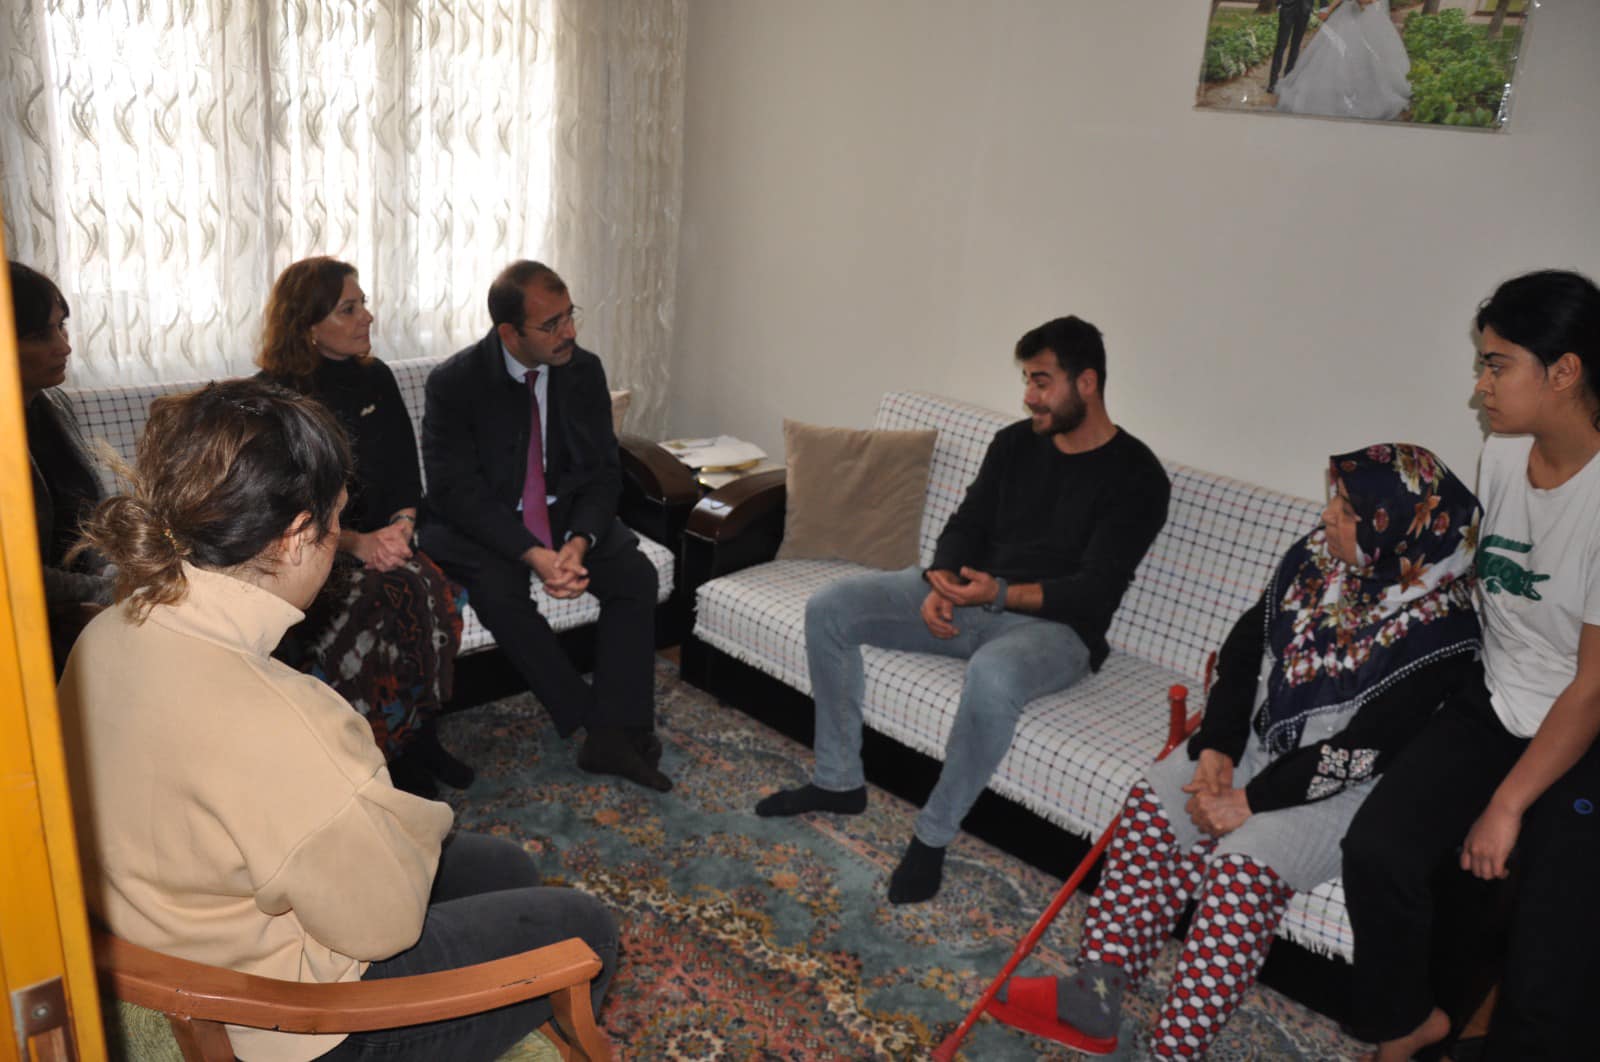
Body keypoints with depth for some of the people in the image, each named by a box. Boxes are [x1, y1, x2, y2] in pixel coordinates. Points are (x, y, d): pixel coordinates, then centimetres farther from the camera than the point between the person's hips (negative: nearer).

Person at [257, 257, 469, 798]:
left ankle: (416, 736, -14)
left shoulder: (376, 378, 10)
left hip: (380, 537, 4)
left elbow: (406, 471, 8)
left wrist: (400, 527, -14)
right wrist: (355, 543, -24)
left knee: (430, 590, -28)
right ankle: (404, 749, -17)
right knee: (385, 595, -32)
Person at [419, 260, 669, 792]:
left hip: (562, 512, 4)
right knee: (499, 591, -33)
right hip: (477, 523, -3)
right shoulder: (454, 383, -16)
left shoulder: (584, 370, -5)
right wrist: (534, 554, -32)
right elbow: (458, 492, -20)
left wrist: (579, 542, -23)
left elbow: (604, 472, -3)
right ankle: (597, 722, -17)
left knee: (636, 573, -20)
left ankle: (615, 737, -17)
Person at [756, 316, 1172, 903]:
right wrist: (941, 583, -14)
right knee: (829, 607, -11)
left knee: (992, 675, -42)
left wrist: (1000, 593, -30)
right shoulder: (1015, 442, 7)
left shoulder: (1137, 476, -11)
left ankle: (933, 836, -19)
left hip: (1055, 624, -6)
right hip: (968, 593, 6)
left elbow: (1094, 591, -16)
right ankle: (838, 780, 1)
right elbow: (965, 525, 8)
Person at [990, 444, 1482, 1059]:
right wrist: (1217, 746, -9)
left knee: (1243, 869, -28)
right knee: (1153, 802, -9)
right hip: (1265, 744, 7)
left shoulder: (1441, 629, -23)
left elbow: (1362, 750, -25)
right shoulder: (1315, 557, -3)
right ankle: (1093, 1000, -6)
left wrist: (1252, 799, -22)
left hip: (1351, 788, -7)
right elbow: (1244, 647, 2)